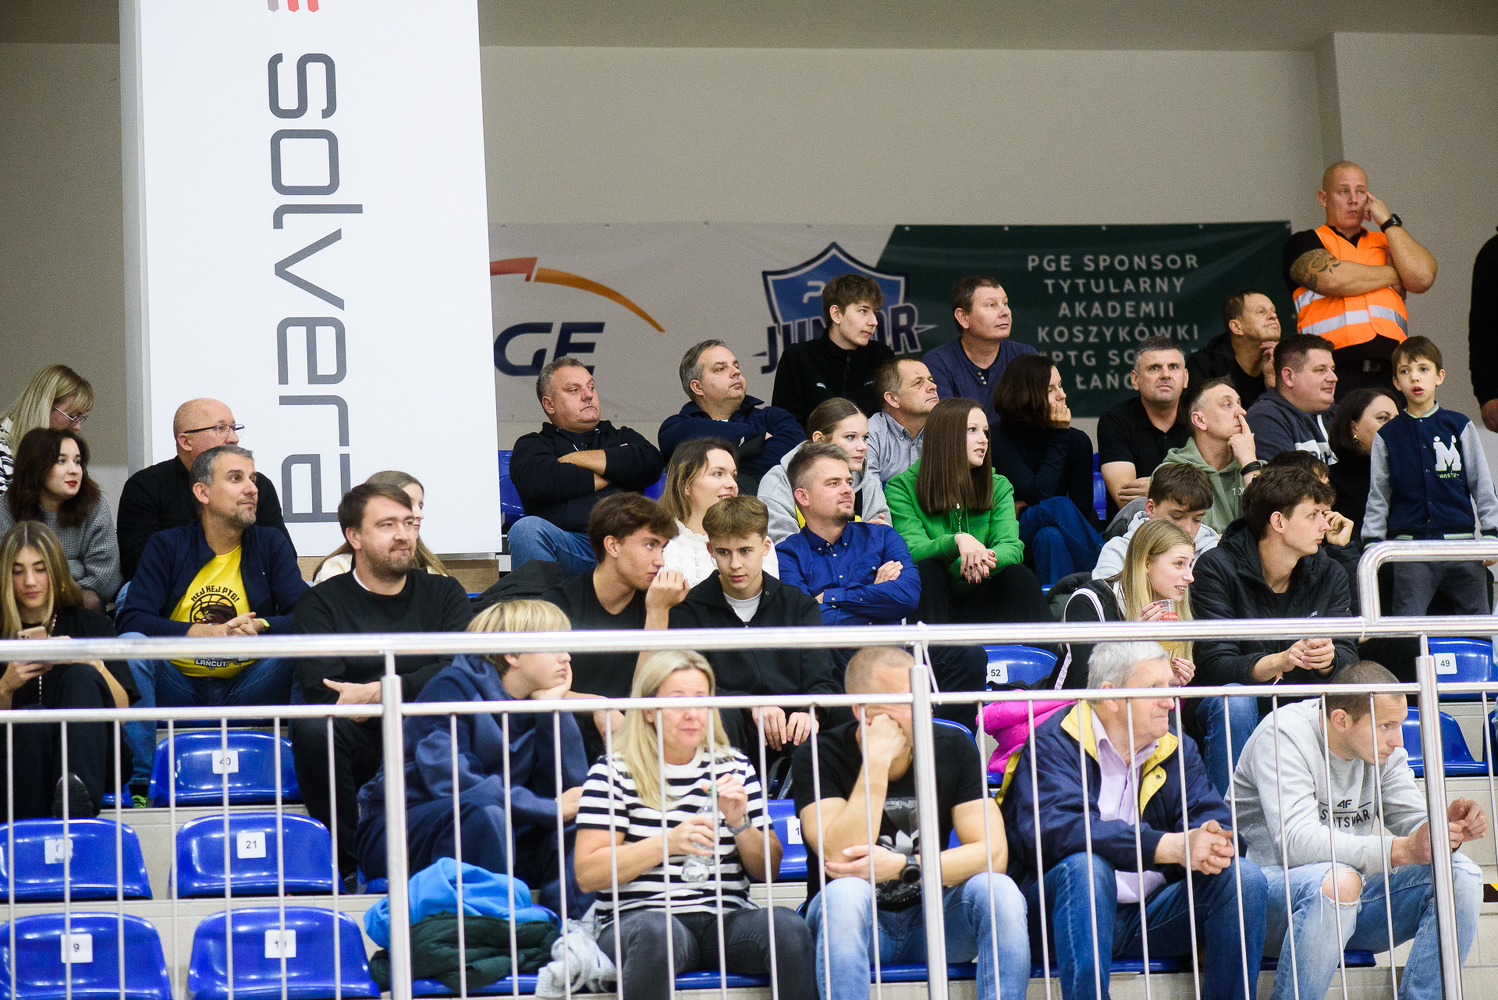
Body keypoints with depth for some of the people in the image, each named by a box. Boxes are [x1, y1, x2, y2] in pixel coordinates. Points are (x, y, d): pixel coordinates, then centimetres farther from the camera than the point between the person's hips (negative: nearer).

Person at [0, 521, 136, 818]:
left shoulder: (90, 624, 17)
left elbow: (122, 710, 4)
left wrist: (91, 662, -12)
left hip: (94, 762, 0)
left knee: (80, 676, -27)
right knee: (32, 719, -33)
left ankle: (77, 803, -50)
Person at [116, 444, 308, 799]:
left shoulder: (270, 545, 6)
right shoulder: (167, 546, 2)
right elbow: (131, 620, -12)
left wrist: (259, 627, -26)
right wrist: (207, 632, -23)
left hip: (244, 690, 0)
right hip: (180, 688, 0)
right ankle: (140, 779, -29)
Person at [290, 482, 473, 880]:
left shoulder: (443, 593, 15)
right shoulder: (323, 602, 8)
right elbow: (319, 687, -10)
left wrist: (381, 692, -13)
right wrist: (416, 693, -11)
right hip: (359, 750, -1)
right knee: (313, 728, -33)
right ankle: (350, 865, -20)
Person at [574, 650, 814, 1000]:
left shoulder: (735, 768, 16)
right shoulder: (615, 772, 3)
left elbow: (768, 871, 16)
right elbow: (587, 874, -5)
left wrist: (740, 824, -4)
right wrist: (668, 842, -15)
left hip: (726, 921, 3)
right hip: (641, 919, -3)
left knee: (787, 925, -28)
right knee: (654, 932, -39)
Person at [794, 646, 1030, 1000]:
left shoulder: (953, 747, -4)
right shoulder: (819, 756, -12)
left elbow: (994, 854, -10)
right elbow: (842, 861, -25)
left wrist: (900, 866, -21)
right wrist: (878, 761, -27)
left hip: (929, 919, 3)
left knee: (998, 890, -25)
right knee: (846, 894, -35)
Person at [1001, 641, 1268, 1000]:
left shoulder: (1176, 749, 13)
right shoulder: (1055, 742, -8)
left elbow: (1211, 817, 1)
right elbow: (1054, 828, -26)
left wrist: (1212, 843, -27)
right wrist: (1169, 847, -34)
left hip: (1150, 914, 5)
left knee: (1243, 877, -15)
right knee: (1086, 866, -35)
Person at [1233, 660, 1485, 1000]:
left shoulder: (1382, 747, 6)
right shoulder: (1282, 735, -16)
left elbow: (1413, 822, 5)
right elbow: (1297, 841, -29)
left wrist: (1449, 830, -20)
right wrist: (1401, 850, -36)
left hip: (1350, 905, 7)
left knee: (1461, 875, -12)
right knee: (1337, 880, -39)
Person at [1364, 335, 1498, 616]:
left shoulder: (1460, 427, 7)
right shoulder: (1387, 436, 7)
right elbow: (1378, 495, 10)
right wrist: (1373, 541, 4)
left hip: (1461, 539, 1)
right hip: (1409, 545, -1)